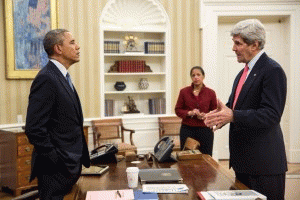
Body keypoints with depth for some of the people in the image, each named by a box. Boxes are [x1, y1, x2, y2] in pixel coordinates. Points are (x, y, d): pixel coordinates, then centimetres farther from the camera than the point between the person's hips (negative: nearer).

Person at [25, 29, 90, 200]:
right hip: (57, 170, -9)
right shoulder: (46, 79, -17)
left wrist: (79, 159, 14)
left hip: (71, 165, 9)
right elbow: (34, 129, -23)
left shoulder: (62, 77, 14)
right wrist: (58, 162, -19)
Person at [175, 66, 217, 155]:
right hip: (187, 129, 0)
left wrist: (205, 115, -11)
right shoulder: (184, 91, 4)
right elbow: (177, 110, 7)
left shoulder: (210, 93, 3)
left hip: (205, 129, 0)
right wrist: (189, 113, -11)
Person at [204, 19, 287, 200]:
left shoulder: (272, 71, -15)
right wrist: (222, 114, -2)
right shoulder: (244, 72, 15)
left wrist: (233, 116, -28)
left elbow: (271, 115, -22)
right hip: (244, 159, 9)